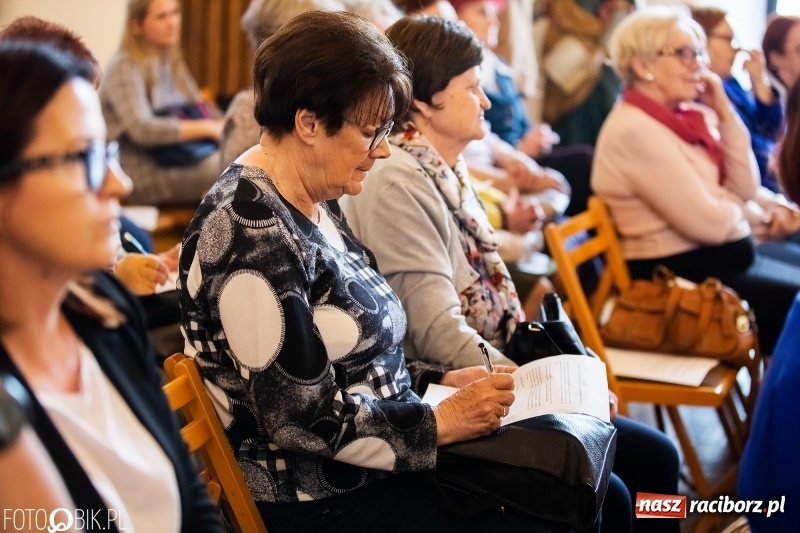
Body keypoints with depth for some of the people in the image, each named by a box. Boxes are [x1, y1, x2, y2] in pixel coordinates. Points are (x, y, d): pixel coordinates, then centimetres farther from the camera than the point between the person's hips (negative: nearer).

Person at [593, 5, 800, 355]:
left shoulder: (691, 115, 8)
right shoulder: (636, 130, -20)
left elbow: (746, 189, 3)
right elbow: (709, 224, -22)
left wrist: (725, 113, -3)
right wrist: (736, 208, 0)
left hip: (717, 260, 9)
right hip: (679, 279, -9)